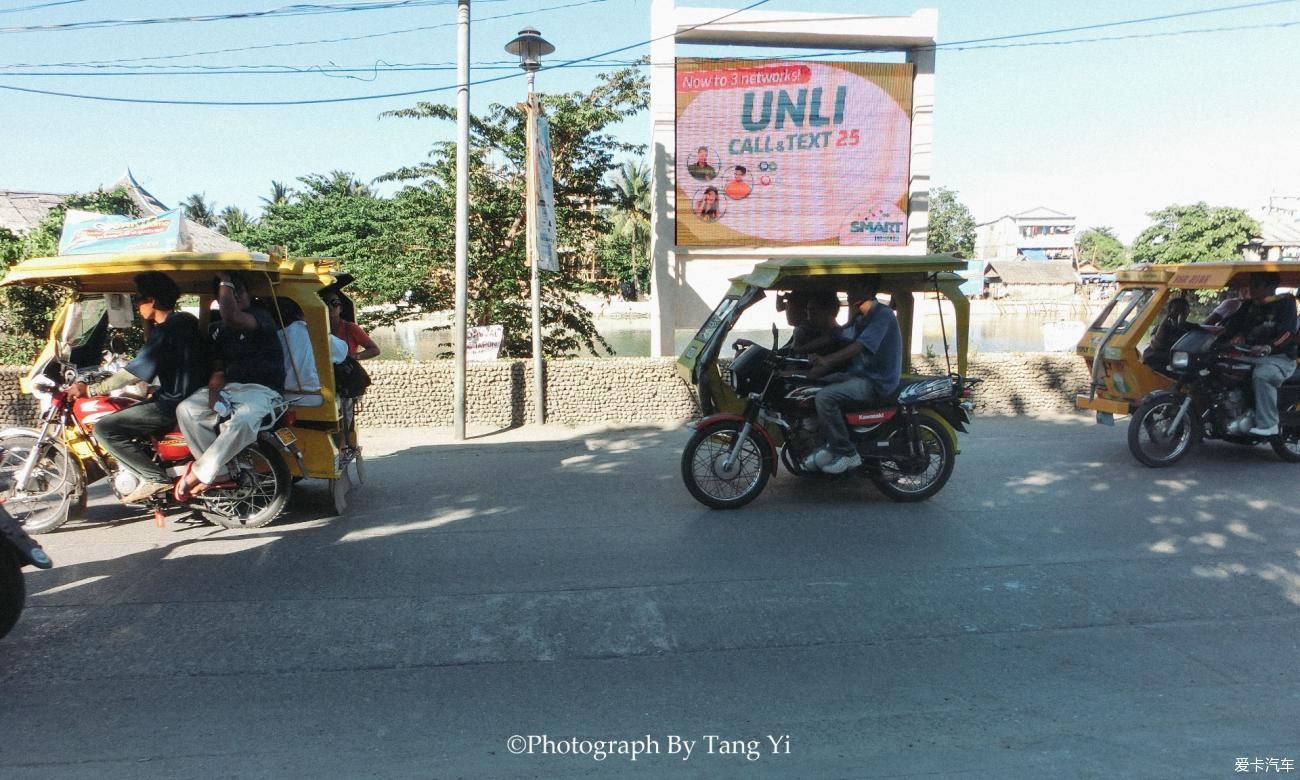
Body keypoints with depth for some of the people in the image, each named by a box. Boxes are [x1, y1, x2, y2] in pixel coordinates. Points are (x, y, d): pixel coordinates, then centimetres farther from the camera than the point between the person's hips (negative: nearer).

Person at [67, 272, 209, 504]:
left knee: (104, 429, -10)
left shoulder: (166, 330, -18)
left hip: (173, 406, -10)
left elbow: (134, 374, -19)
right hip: (189, 399, 10)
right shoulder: (186, 320, 11)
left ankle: (155, 477, -12)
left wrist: (89, 390, -11)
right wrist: (148, 322, 19)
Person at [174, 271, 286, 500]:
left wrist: (226, 280, -13)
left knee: (242, 421, -38)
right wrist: (213, 393, -9)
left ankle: (198, 474, -22)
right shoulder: (220, 330, 18)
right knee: (186, 409, -20)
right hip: (230, 388, 7)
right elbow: (218, 370, 14)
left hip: (261, 390, -7)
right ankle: (219, 471, -16)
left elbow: (232, 319, -27)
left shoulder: (262, 316, -4)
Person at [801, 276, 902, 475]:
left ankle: (848, 454, -14)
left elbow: (858, 347, -25)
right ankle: (831, 446, 5)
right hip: (858, 374, 10)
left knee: (825, 397, -26)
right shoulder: (860, 318, 15)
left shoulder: (882, 314, -15)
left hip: (877, 381, -10)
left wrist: (827, 360, -31)